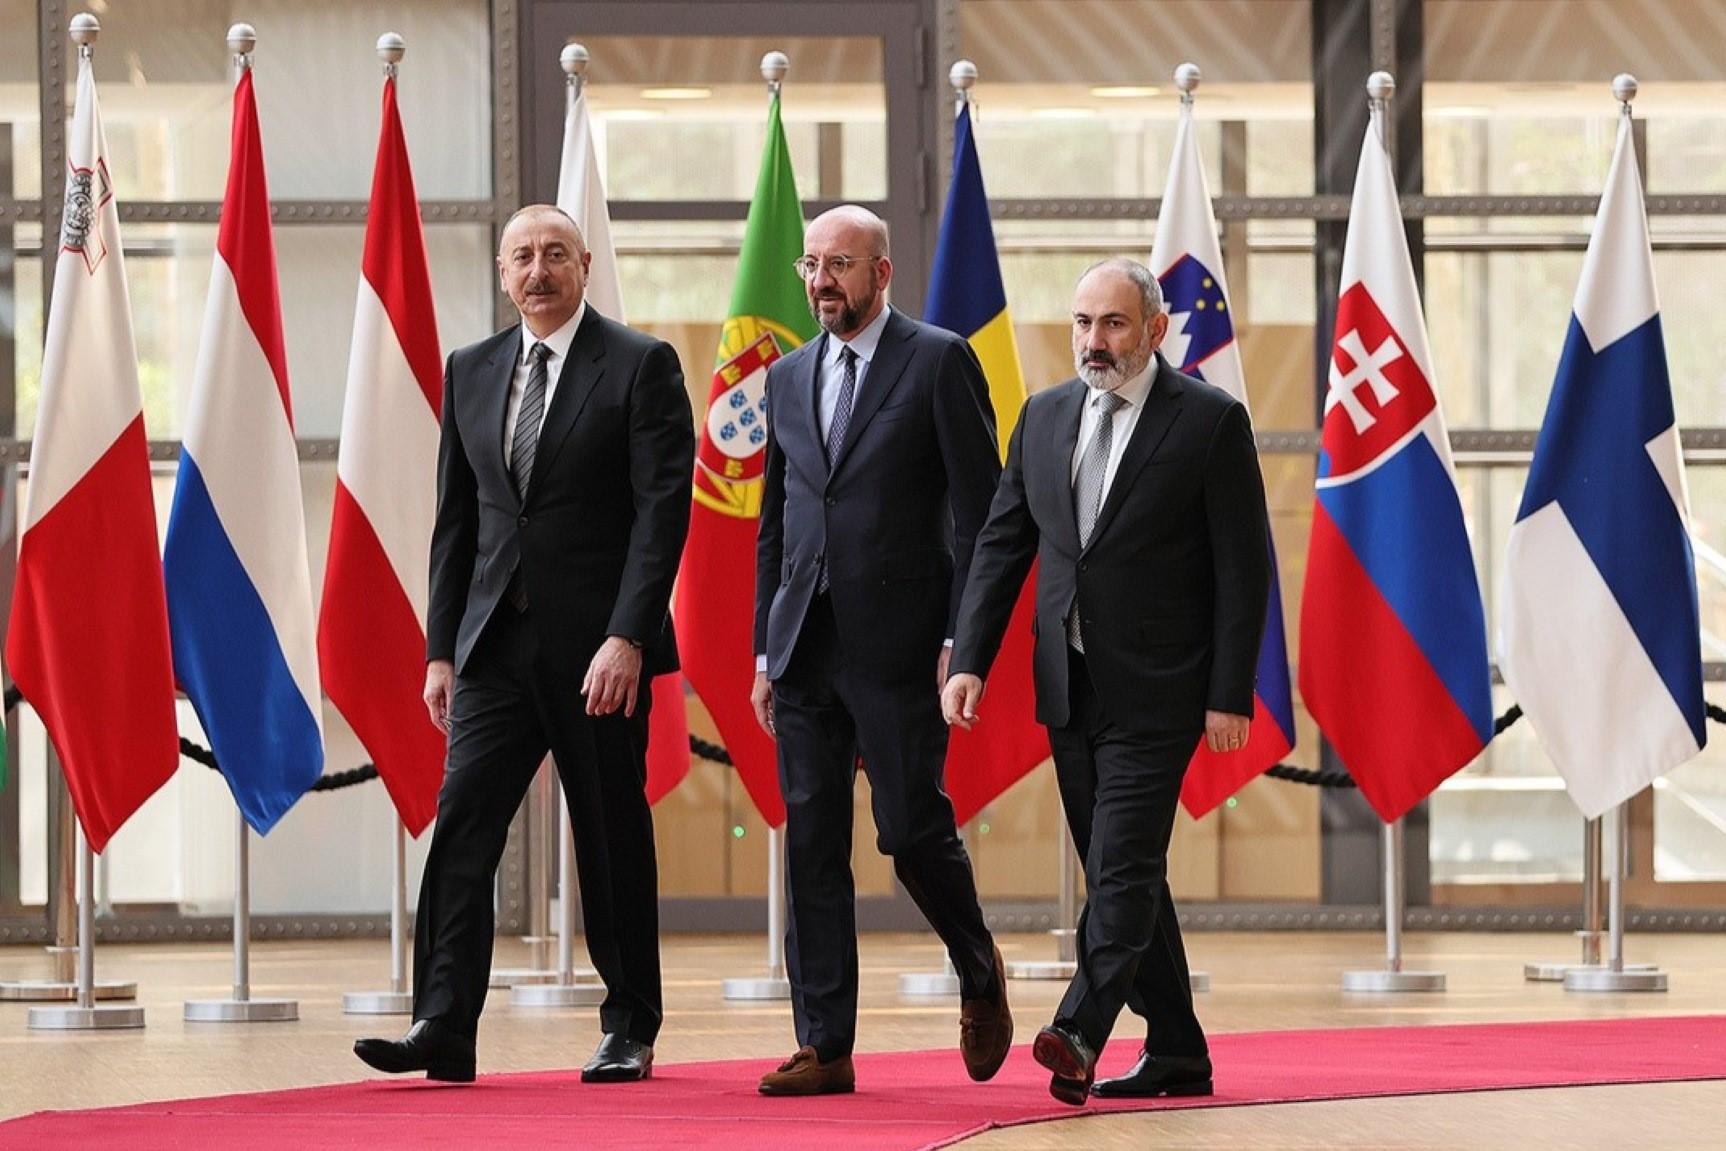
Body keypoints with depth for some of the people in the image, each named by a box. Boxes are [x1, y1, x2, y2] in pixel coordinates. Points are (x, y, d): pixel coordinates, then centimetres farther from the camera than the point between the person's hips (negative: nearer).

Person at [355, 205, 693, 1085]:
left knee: (614, 839, 4)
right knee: (461, 825, -8)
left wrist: (627, 638, -18)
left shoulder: (640, 365, -3)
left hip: (601, 646, -4)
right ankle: (444, 1029, -12)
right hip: (498, 643, 4)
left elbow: (662, 509, -10)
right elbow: (455, 521, 14)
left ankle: (629, 1031, 16)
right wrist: (441, 648, 8)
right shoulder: (471, 372, 12)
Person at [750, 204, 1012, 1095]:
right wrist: (765, 648, 12)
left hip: (899, 644, -5)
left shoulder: (939, 362, -2)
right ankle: (824, 1045, 4)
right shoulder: (788, 378, 15)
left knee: (912, 830, -5)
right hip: (805, 646, 5)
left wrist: (965, 639, -12)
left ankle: (979, 972, 23)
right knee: (810, 843, 1)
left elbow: (978, 513, -5)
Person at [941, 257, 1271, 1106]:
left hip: (1155, 693, -6)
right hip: (1069, 688, 6)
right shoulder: (1044, 417, 11)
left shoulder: (1210, 421, -5)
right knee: (1121, 875, 9)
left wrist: (1229, 696, -11)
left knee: (1122, 868, -15)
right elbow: (1001, 547, 11)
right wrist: (969, 660, 0)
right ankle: (1175, 1053, 16)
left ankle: (1079, 1035, -26)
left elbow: (1244, 569, -6)